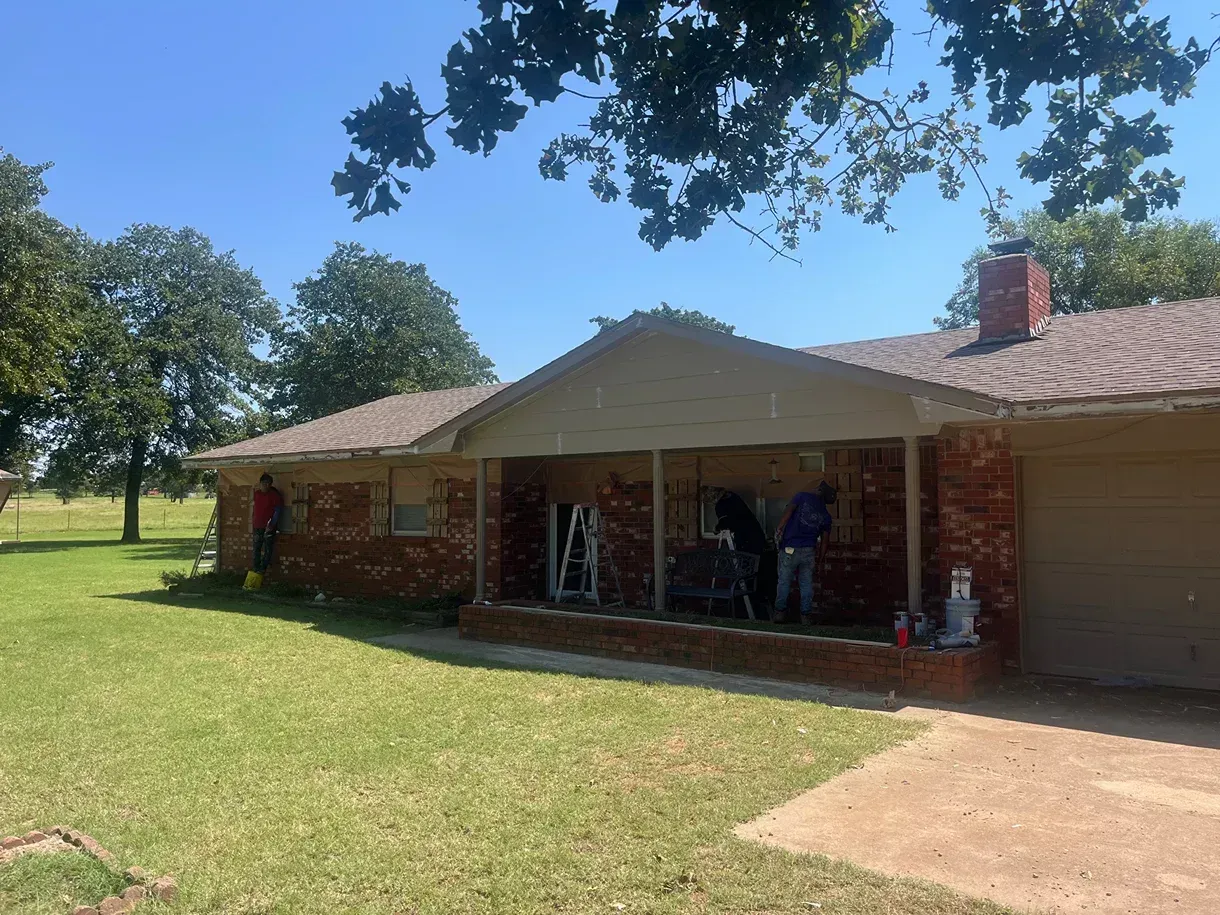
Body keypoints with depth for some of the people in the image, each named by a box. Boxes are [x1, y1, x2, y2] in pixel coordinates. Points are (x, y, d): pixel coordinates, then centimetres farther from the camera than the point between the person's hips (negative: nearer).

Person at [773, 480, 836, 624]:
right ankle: (806, 615, 14)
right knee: (806, 584, 11)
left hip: (790, 549, -3)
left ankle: (780, 612, 14)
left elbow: (788, 511, -15)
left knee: (784, 581, 8)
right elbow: (824, 540, 12)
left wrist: (779, 529, -17)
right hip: (809, 551, 3)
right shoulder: (826, 515, 10)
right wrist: (821, 559, 21)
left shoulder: (802, 496, 1)